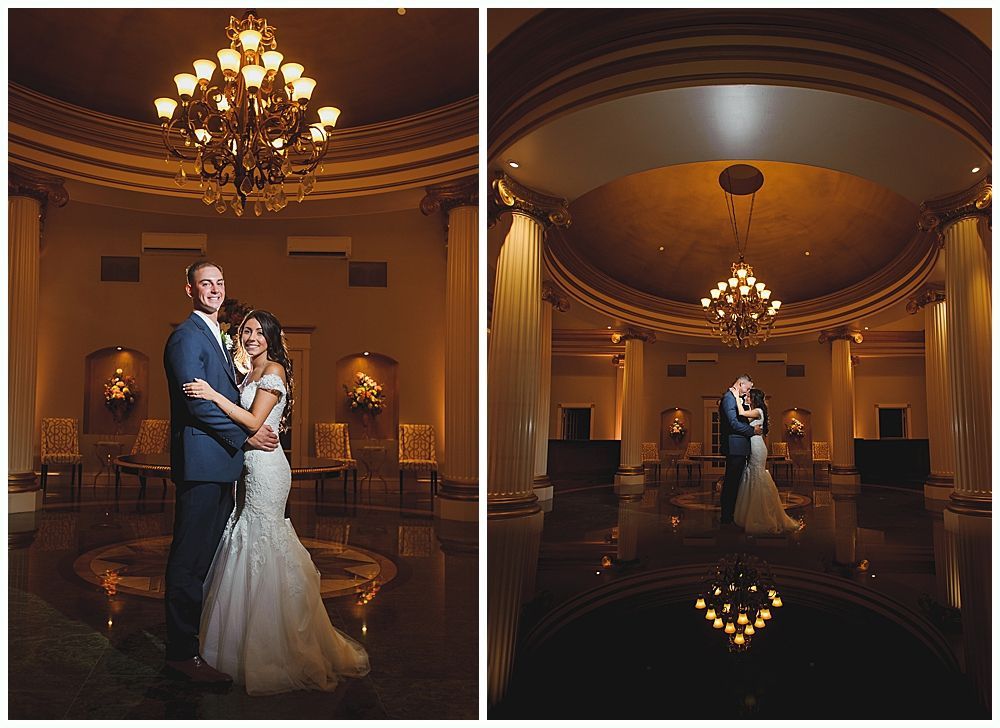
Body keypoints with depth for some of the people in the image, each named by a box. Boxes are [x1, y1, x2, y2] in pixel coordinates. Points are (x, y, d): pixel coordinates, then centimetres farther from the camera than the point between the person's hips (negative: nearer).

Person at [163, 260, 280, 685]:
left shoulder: (216, 337, 21)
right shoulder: (186, 337, -10)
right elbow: (197, 403, -18)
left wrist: (260, 427, 9)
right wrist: (247, 437, -14)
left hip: (220, 463, 10)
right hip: (200, 461, -10)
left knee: (209, 554, 16)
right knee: (189, 558, -3)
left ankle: (201, 638, 28)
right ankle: (181, 654, 7)